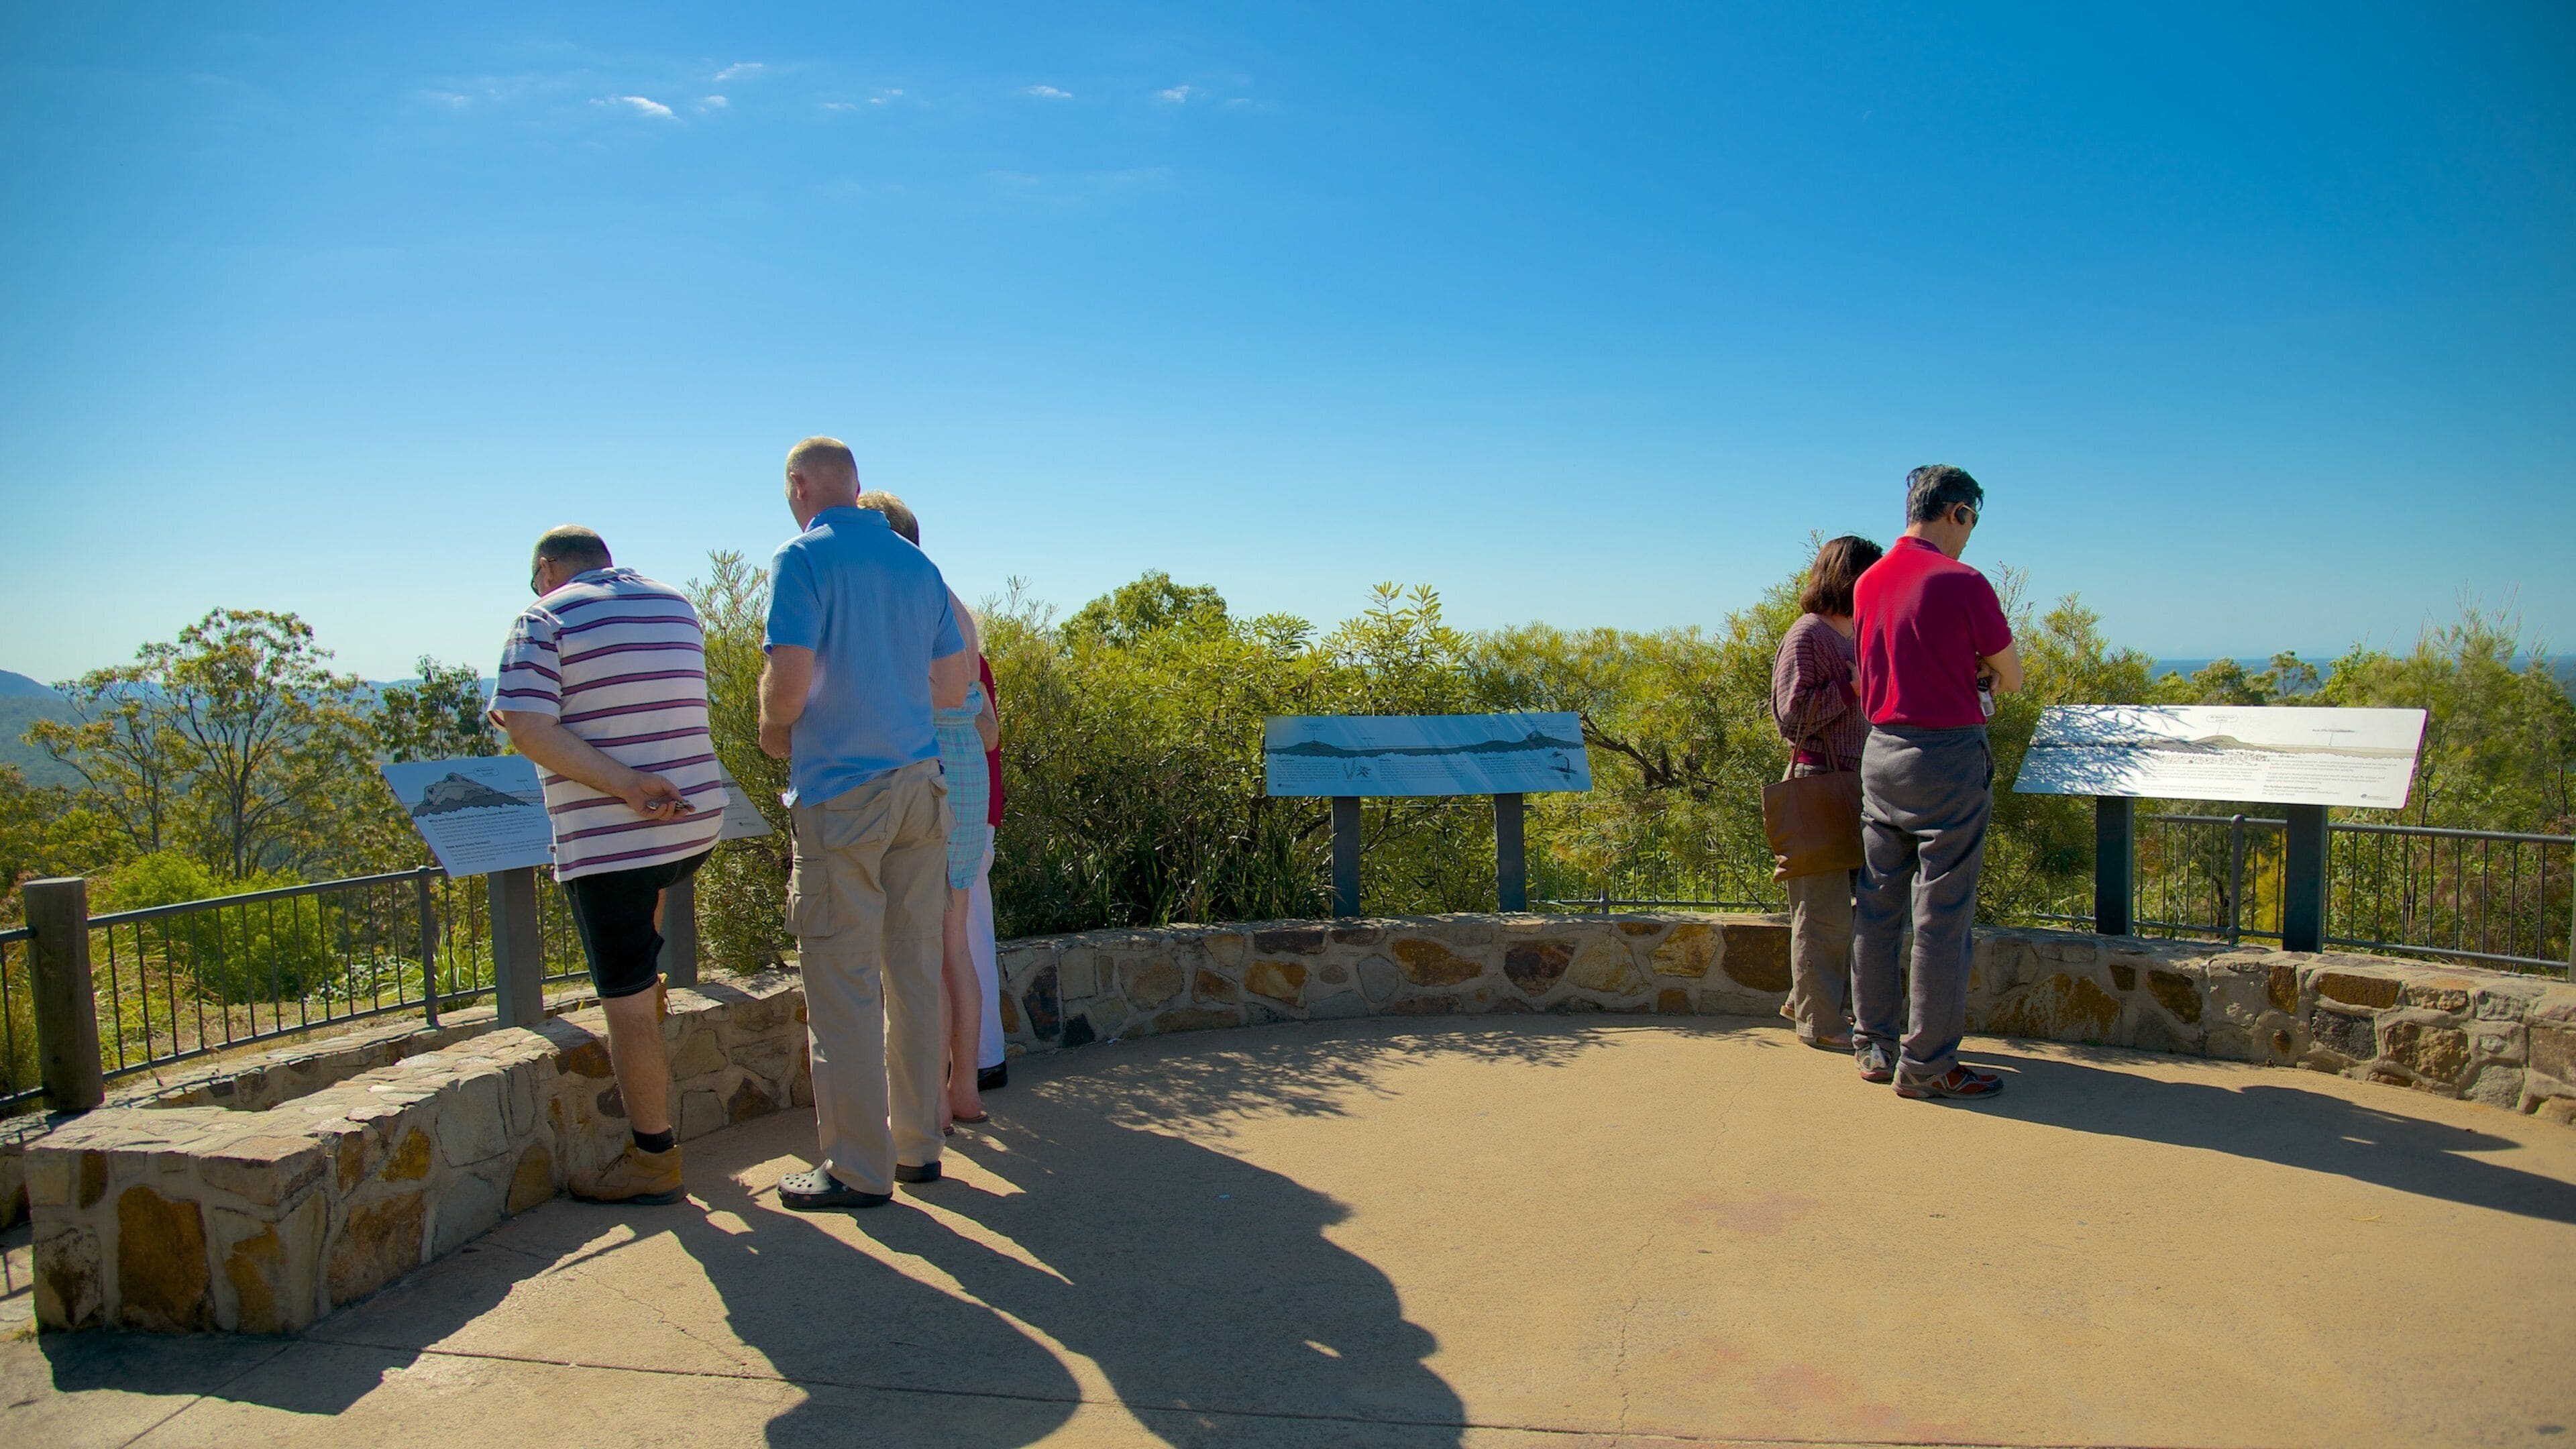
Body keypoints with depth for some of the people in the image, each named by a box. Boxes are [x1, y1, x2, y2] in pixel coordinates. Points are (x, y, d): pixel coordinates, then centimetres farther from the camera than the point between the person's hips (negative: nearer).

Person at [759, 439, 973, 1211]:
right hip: (919, 785, 7)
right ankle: (918, 1145, 21)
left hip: (841, 793, -6)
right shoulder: (918, 565, 13)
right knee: (914, 978, 12)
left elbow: (788, 682, -16)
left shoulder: (804, 557, -7)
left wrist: (774, 731, 3)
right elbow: (954, 685, 14)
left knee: (844, 985, 1)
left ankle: (859, 1169, 8)